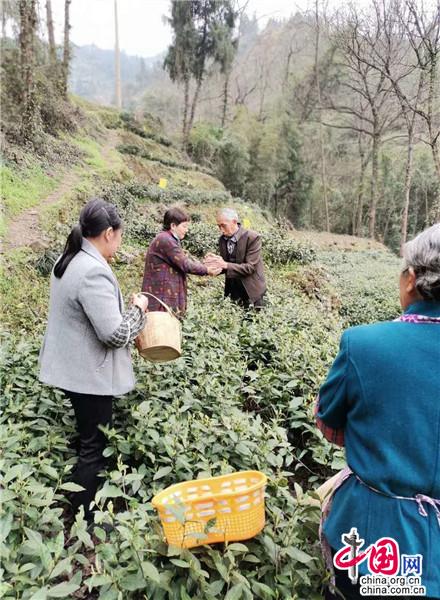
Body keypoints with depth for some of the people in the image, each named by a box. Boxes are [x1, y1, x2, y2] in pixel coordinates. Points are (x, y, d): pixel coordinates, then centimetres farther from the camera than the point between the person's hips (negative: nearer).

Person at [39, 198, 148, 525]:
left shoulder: (69, 260, 5)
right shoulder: (94, 271, -26)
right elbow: (115, 334, -27)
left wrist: (126, 305, 13)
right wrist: (138, 309, -11)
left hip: (73, 367, 10)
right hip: (90, 374, -10)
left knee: (88, 439, 23)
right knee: (94, 447, 6)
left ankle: (83, 507, 40)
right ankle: (88, 518, 23)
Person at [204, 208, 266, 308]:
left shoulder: (253, 237, -16)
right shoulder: (222, 239, 2)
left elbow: (250, 267, -20)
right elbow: (225, 266, 7)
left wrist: (225, 265, -28)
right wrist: (215, 262, -15)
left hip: (251, 291, -5)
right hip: (231, 291, 5)